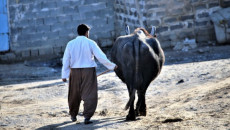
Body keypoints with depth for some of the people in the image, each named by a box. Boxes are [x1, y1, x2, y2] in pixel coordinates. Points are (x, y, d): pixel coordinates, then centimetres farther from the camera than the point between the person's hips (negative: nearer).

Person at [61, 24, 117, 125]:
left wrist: (64, 75, 7)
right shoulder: (90, 43, -6)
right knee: (89, 95, -1)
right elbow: (101, 57, -7)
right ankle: (87, 116, -11)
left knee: (74, 94, 16)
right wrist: (112, 66, 4)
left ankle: (73, 115, 31)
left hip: (75, 71, 3)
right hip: (88, 71, -3)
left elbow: (66, 60, 2)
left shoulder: (71, 44, 1)